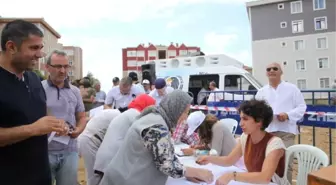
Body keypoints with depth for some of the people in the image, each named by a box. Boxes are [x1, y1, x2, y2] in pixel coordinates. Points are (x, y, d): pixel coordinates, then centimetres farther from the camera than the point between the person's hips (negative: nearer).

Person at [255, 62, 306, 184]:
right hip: (267, 132, 2)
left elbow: (302, 107, 3)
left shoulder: (292, 88, 7)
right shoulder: (261, 91, 13)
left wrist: (288, 115, -14)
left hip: (286, 132, -2)